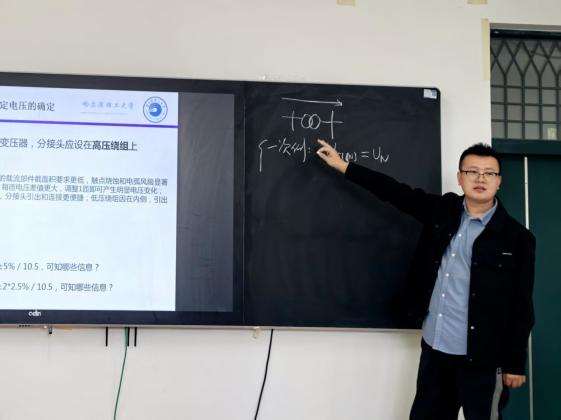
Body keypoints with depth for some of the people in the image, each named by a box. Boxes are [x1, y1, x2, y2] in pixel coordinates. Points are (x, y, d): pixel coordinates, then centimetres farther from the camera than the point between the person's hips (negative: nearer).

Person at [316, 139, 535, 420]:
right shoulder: (443, 210, 6)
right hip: (434, 348, 4)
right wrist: (343, 166, 8)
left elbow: (521, 306, -5)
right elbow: (396, 192, 9)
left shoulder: (517, 238, -6)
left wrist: (515, 364, -5)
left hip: (481, 358, -4)